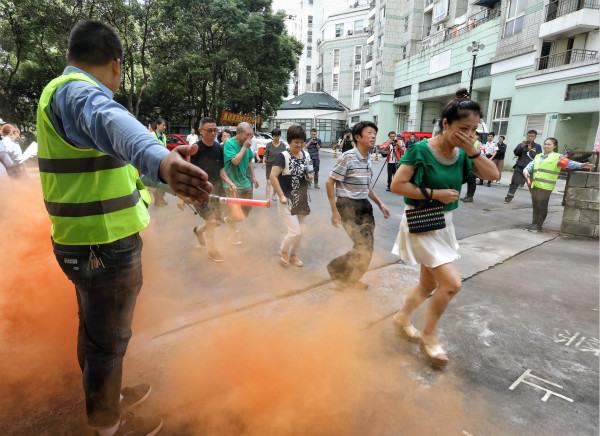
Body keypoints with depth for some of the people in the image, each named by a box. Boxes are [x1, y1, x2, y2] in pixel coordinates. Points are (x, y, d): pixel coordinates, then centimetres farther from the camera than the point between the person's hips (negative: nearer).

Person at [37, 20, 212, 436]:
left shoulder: (59, 91, 16)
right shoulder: (77, 91, -18)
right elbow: (111, 122, -43)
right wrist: (160, 160, -62)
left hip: (81, 240, 10)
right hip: (106, 245, -10)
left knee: (94, 328, 25)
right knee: (109, 341, 8)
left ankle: (107, 399, 47)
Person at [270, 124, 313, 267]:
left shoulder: (306, 155, 6)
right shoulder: (283, 156, -15)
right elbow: (273, 176, -20)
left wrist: (310, 176, -4)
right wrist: (281, 196, -20)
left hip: (302, 200, 7)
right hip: (288, 201, -6)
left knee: (300, 231, 14)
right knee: (295, 232, -8)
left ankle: (293, 255, 36)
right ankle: (283, 251, 21)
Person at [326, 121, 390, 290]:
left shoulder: (368, 159, 11)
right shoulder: (347, 158, -13)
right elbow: (330, 183, -12)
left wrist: (380, 204, 15)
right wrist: (334, 211, -15)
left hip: (364, 205, 8)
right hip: (348, 206, -7)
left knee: (367, 247, 6)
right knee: (364, 247, -11)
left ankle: (350, 279, 28)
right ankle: (335, 269, 12)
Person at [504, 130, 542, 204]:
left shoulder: (537, 146, 7)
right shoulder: (521, 144, 10)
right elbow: (516, 153, 0)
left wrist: (531, 150, -16)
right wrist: (522, 147, -13)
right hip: (519, 168, 1)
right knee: (515, 182, -3)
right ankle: (509, 198, 7)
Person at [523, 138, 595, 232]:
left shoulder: (557, 157, 0)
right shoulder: (538, 156, 16)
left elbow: (568, 163, -11)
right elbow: (530, 165, 11)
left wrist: (581, 165, -28)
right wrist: (526, 171, -11)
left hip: (545, 187, -5)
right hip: (534, 185, 5)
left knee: (542, 206, 1)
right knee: (535, 206, 13)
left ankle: (539, 226, 9)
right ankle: (534, 223, 23)